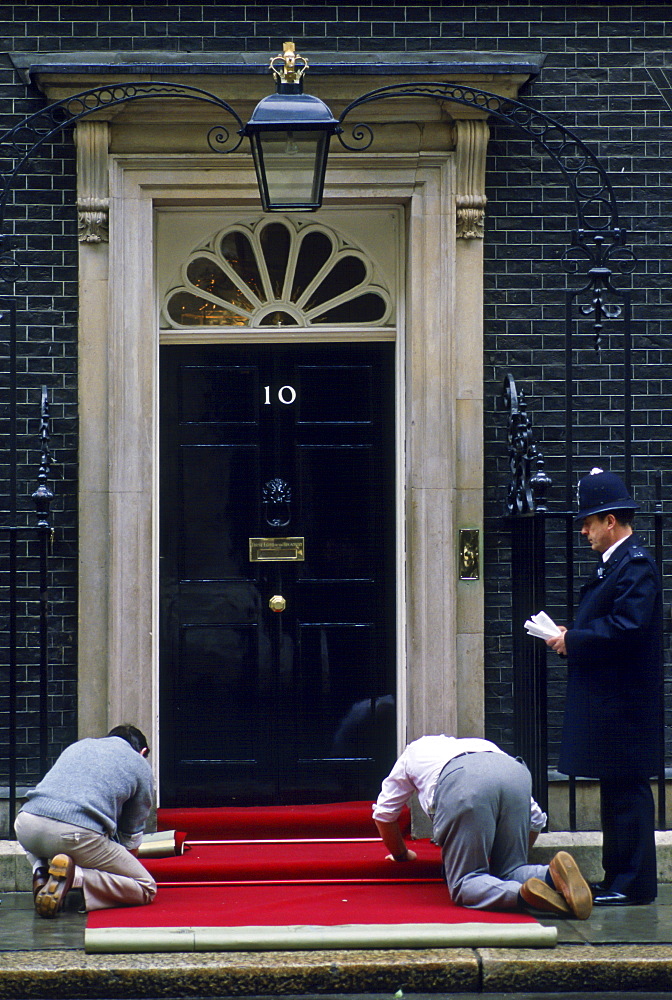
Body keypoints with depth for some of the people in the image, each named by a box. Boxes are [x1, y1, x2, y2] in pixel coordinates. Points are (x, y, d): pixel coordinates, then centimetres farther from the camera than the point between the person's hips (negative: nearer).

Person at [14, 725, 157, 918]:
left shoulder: (78, 746, 33)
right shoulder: (140, 765, 21)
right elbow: (131, 835, 26)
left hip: (26, 824, 5)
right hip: (79, 834, -5)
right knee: (146, 889, 9)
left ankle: (41, 870, 8)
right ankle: (77, 878, -15)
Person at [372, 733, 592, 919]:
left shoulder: (414, 751, 44)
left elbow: (383, 813, 48)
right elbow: (536, 818, 40)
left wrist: (401, 854, 63)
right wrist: (515, 858, 53)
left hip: (462, 783, -4)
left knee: (464, 884, 1)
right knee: (509, 874, 15)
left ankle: (523, 894, -29)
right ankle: (552, 874, -19)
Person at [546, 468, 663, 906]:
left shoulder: (636, 564, -15)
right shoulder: (614, 562, 17)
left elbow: (625, 628, -25)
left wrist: (573, 640, -16)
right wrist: (571, 634, 4)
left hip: (624, 703, -11)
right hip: (610, 701, 11)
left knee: (628, 790, -5)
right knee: (616, 791, 14)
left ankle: (634, 883, -1)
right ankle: (619, 877, 21)